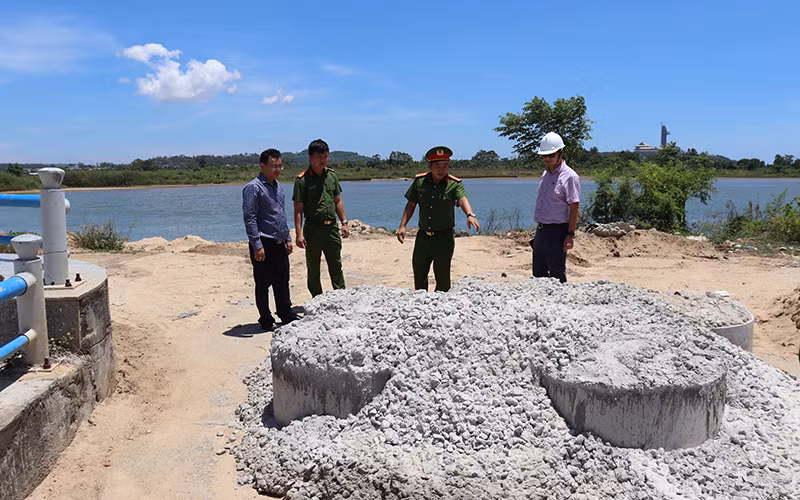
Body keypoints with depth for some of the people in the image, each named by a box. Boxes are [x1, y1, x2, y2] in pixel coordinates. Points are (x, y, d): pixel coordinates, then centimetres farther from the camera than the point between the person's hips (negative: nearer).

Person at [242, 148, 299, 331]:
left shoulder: (278, 186, 14)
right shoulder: (253, 188, -12)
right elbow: (249, 218, -16)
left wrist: (287, 238, 18)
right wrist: (257, 245, -21)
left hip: (279, 243, 8)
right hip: (263, 244, -8)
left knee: (282, 281, 14)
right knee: (263, 283, 3)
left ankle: (286, 314, 26)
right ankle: (266, 320, 13)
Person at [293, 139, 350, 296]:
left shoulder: (332, 175, 7)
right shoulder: (302, 180, -9)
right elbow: (298, 209, -10)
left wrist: (344, 222, 8)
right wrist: (299, 234, -16)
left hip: (332, 227, 4)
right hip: (313, 229, -4)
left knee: (336, 266, 9)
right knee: (313, 268, 7)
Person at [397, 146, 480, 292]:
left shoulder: (455, 184, -10)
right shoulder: (419, 181, 0)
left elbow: (463, 199, -28)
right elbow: (411, 204, 7)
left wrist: (470, 214, -49)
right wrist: (402, 226, -2)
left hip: (444, 237, -3)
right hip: (423, 236, 4)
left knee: (442, 277, 3)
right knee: (419, 274, 15)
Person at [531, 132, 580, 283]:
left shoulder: (570, 176, -10)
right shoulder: (546, 173, 14)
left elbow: (574, 208, -13)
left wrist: (570, 235, -18)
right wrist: (539, 228, 16)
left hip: (557, 231, -8)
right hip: (541, 230, 8)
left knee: (557, 275, -3)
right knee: (538, 273, 14)